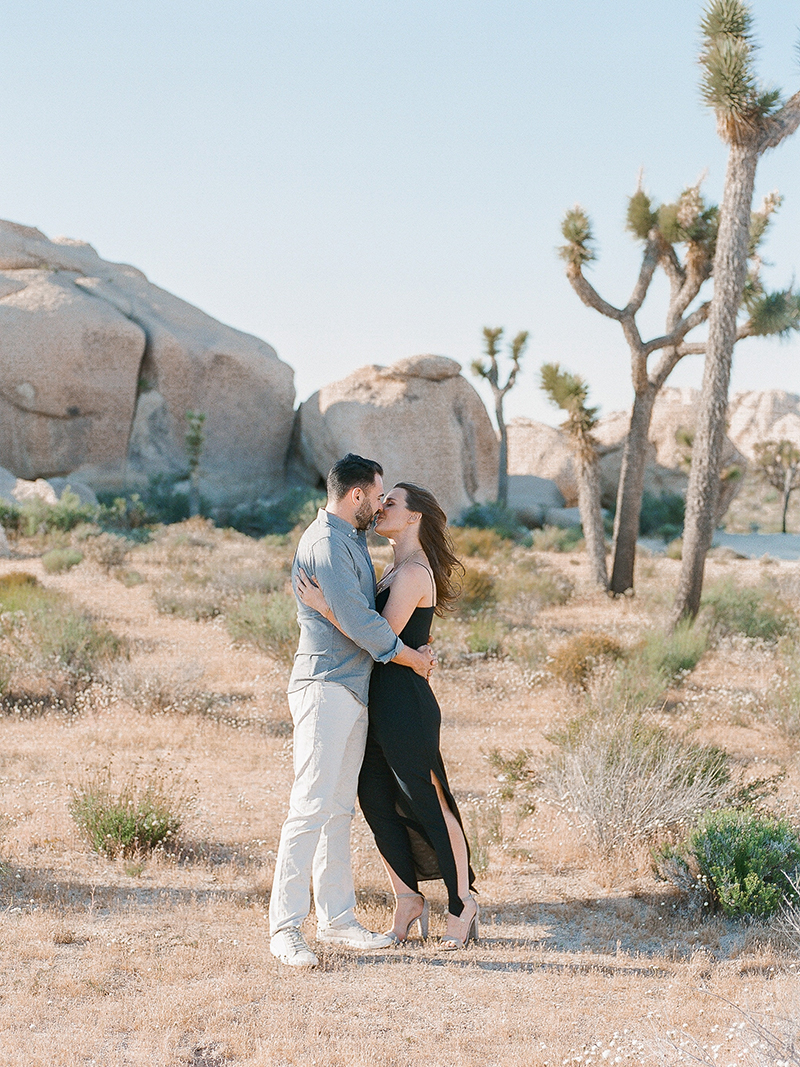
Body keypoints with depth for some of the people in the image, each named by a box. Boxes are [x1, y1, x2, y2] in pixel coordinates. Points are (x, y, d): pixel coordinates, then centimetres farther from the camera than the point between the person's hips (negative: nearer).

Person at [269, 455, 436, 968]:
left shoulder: (350, 541, 19)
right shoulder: (325, 543, -14)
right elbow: (356, 621, -18)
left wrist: (413, 643, 19)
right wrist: (413, 657, -6)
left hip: (353, 690, 10)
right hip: (325, 688, -10)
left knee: (340, 809, 10)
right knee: (312, 806, -11)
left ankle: (336, 917, 15)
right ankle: (285, 927, -10)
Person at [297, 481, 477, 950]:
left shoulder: (414, 573, -15)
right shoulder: (394, 569, 15)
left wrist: (324, 606, -23)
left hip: (406, 706, -9)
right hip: (379, 704, 9)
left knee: (430, 806, 1)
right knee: (377, 804, 10)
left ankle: (463, 903, 13)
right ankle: (408, 899, 19)